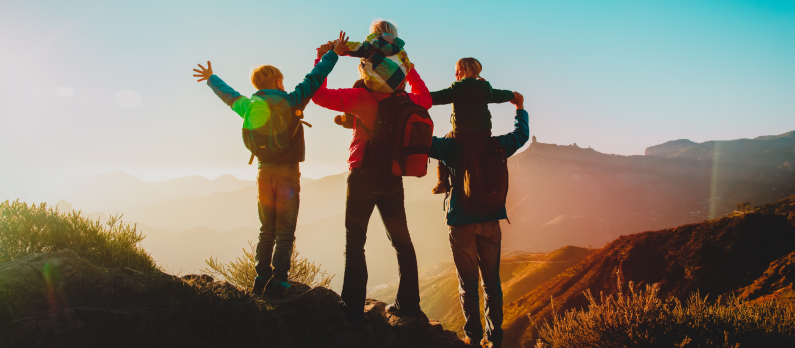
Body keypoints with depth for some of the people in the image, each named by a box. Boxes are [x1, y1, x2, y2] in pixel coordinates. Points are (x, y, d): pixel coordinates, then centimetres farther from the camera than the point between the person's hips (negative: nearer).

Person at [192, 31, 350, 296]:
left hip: (264, 172, 5)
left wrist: (210, 78, 44)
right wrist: (334, 53, 0)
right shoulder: (290, 101, -6)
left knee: (267, 231, 14)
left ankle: (261, 280, 14)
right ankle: (278, 282, -3)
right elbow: (314, 79, -7)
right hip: (287, 172, -5)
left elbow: (228, 95, 25)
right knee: (285, 233, -1)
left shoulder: (249, 105, 8)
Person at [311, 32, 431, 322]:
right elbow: (426, 99, 27)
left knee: (354, 243, 3)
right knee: (401, 241, 13)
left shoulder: (363, 97, -11)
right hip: (393, 180, 5)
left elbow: (319, 94, -12)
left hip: (364, 176, -4)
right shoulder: (405, 101, 4)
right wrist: (410, 69, 32)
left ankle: (353, 308, 2)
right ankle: (408, 304, 19)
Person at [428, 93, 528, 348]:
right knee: (492, 282, 11)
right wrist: (520, 108, 34)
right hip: (490, 222, 3)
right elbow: (521, 134, 20)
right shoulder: (494, 146, 4)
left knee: (468, 284, 6)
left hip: (462, 223, -2)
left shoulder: (451, 147, -6)